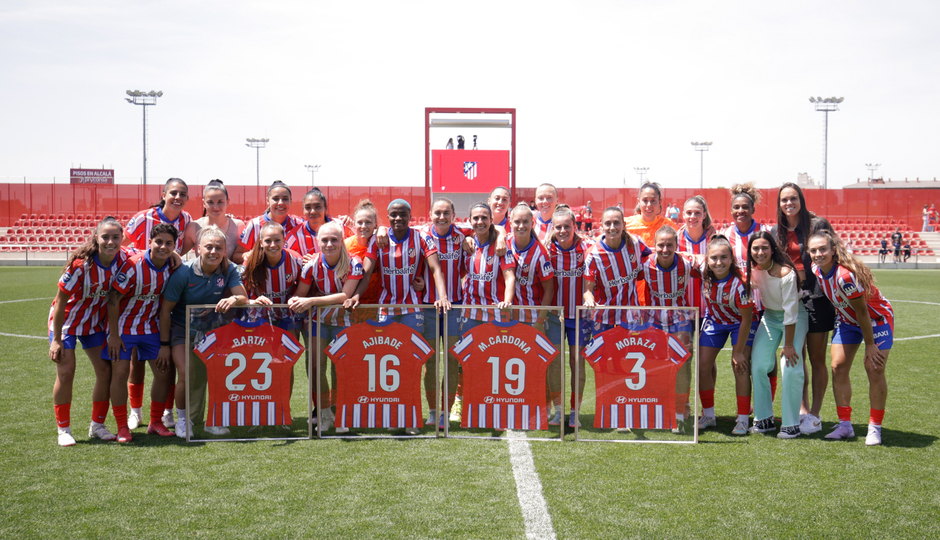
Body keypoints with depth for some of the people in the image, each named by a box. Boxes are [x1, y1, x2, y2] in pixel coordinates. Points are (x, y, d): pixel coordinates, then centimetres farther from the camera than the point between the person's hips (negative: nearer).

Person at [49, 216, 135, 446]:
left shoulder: (125, 259, -18)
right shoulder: (80, 264, -28)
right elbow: (61, 301, -20)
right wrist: (56, 339, -16)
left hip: (95, 320, 4)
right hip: (66, 319, -4)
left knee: (106, 371, 0)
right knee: (66, 372, -8)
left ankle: (97, 426, 14)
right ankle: (63, 430, 6)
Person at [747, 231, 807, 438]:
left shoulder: (786, 273, -29)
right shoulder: (752, 269, -12)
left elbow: (791, 311, -24)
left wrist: (789, 345, -20)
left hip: (795, 318, -6)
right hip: (769, 316, 6)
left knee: (791, 366, -17)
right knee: (757, 365, -3)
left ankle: (791, 424, -6)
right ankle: (764, 419, 10)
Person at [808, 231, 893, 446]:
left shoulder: (845, 275, -35)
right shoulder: (816, 270, -13)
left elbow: (862, 311, -26)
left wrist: (870, 345, -19)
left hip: (877, 319, -7)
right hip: (849, 321, 7)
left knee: (874, 370, -12)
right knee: (838, 367, -4)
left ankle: (875, 428, 1)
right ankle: (845, 425, 5)